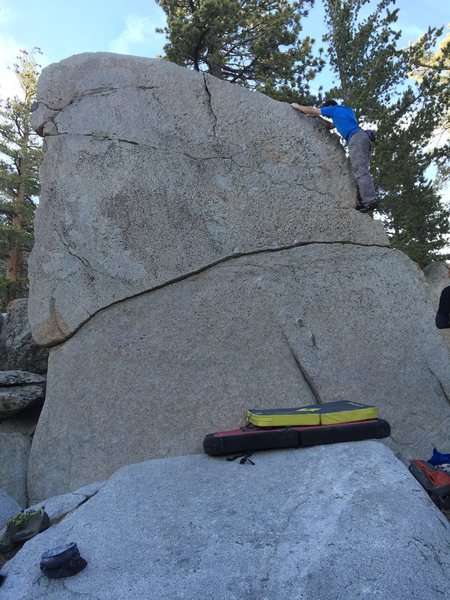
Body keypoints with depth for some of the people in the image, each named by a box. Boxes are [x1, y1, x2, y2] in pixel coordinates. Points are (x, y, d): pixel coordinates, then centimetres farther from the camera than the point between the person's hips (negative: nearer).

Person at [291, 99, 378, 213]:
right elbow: (331, 125, 49)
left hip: (356, 138, -9)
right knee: (360, 171, 3)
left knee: (361, 171, -19)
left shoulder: (334, 108, 12)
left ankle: (370, 200, -29)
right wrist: (317, 117, 47)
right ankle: (365, 199, -6)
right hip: (362, 137, 9)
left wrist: (297, 106, 33)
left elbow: (312, 110, 19)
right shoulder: (346, 110, 36)